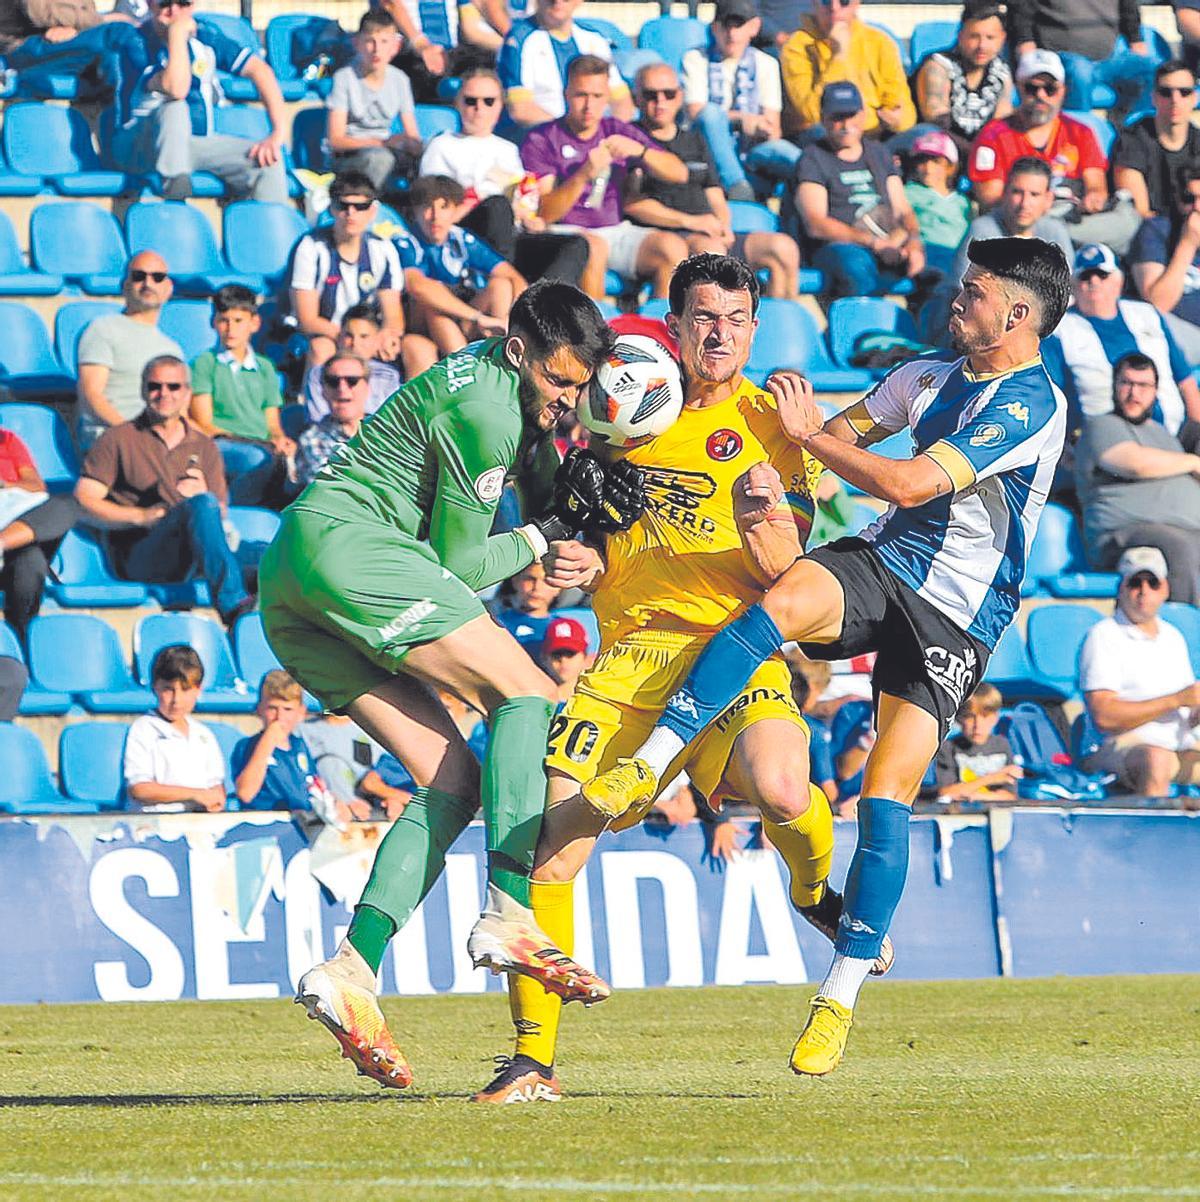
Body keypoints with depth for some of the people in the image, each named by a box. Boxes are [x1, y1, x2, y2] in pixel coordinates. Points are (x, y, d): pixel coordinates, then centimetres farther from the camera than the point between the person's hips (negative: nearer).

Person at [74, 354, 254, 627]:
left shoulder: (204, 447, 23)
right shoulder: (119, 440, 13)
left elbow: (220, 515, 17)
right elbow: (83, 502, 2)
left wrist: (201, 492, -7)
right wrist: (141, 516, -12)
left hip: (192, 562, 4)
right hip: (137, 556, -4)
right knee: (201, 505, -32)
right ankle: (233, 605, -49)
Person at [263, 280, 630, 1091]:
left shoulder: (509, 388, 19)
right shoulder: (482, 410, -11)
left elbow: (547, 498, 29)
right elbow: (459, 563, -8)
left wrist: (576, 498, 8)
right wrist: (547, 533, 3)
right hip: (344, 546, -10)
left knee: (455, 780, 2)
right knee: (531, 695, -14)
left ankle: (353, 968, -11)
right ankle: (511, 914, -28)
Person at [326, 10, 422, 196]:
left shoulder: (399, 79, 8)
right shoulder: (344, 78, -6)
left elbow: (412, 136, 8)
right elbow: (336, 141, -11)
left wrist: (413, 144, -19)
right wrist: (383, 143, -22)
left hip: (385, 151, 4)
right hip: (348, 158, -4)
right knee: (379, 158, -39)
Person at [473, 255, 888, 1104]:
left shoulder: (772, 424, 3)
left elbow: (783, 572, -2)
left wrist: (762, 519, -23)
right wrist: (586, 562, 4)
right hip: (634, 645, 4)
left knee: (781, 788, -34)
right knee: (551, 834, -11)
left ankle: (816, 889, 5)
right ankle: (533, 1057, 1)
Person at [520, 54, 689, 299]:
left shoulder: (618, 132, 14)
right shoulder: (541, 140, 2)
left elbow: (679, 174, 7)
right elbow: (545, 214, -8)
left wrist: (640, 150, -11)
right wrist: (584, 174, -21)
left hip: (617, 230, 4)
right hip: (566, 232, -4)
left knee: (673, 247, -22)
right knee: (594, 247, -37)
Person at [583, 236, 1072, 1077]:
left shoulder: (1032, 403, -13)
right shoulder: (928, 378, 12)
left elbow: (912, 483, -19)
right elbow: (848, 432, 22)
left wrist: (812, 433, -11)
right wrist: (770, 481, 4)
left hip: (956, 617, -5)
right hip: (878, 566, 5)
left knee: (887, 797, -12)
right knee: (783, 599, -30)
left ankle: (842, 997, -2)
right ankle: (647, 765, -36)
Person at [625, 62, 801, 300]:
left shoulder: (695, 141, 28)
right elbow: (631, 203, -6)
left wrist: (723, 226, 0)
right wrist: (690, 221, -11)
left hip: (712, 236, 6)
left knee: (783, 248, -16)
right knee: (711, 249, -39)